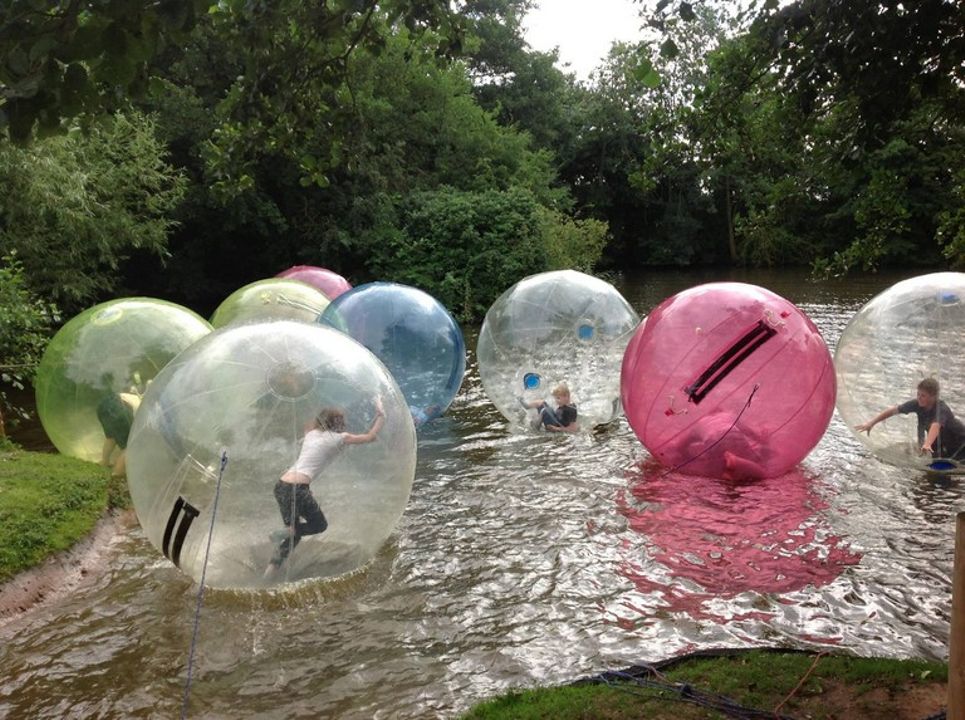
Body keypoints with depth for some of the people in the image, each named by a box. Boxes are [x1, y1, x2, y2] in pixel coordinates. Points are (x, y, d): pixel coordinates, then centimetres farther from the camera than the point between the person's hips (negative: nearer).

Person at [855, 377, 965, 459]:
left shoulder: (941, 409, -38)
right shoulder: (917, 404, -22)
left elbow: (935, 426, -57)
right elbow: (892, 410, -20)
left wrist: (927, 445, -75)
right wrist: (871, 423, -29)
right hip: (941, 440, 5)